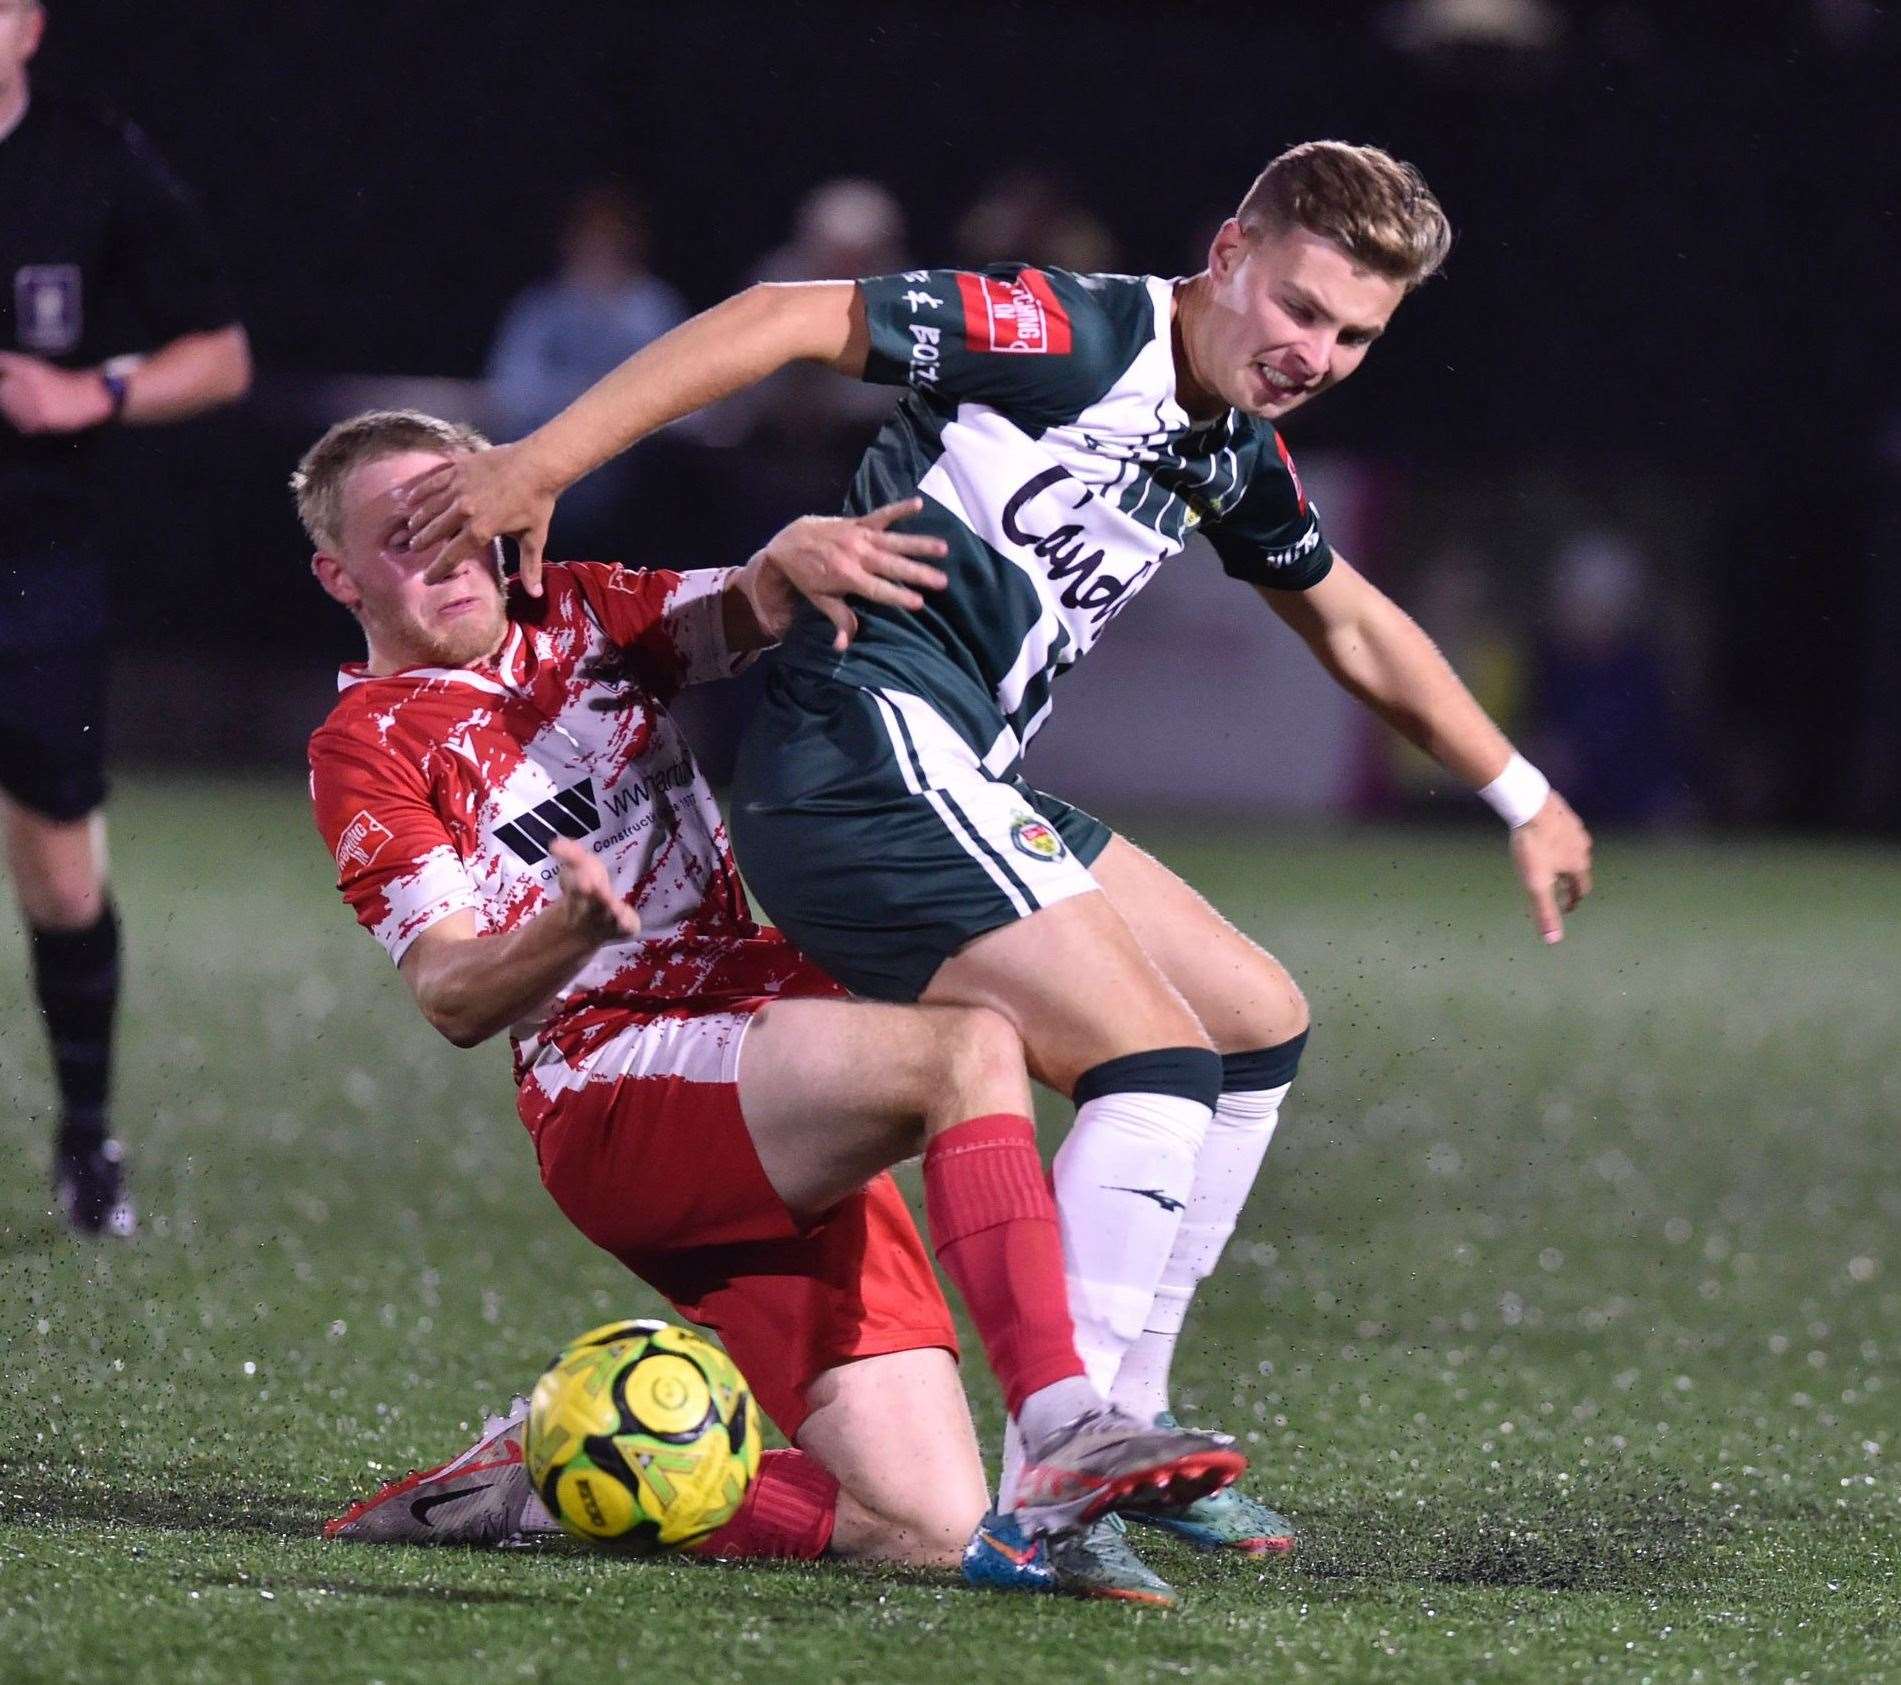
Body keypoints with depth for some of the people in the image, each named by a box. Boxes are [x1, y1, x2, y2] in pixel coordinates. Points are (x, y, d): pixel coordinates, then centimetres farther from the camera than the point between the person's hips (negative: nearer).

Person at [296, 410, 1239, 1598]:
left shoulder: (579, 616, 20)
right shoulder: (367, 750, 3)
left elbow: (744, 616, 7)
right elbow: (455, 1000, -8)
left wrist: (794, 556, -17)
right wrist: (570, 930, -28)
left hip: (786, 1136, 6)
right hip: (619, 1103, -6)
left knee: (924, 1531, -8)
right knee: (972, 1048, -31)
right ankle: (1067, 1440, -45)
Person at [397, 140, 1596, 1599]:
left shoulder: (1237, 459, 15)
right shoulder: (1073, 335, -13)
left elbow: (1356, 627, 33)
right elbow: (785, 319, -15)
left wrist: (1525, 798, 39)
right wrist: (539, 468, -17)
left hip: (959, 785, 10)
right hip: (865, 754, -10)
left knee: (1259, 1023, 18)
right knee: (1154, 1058, -19)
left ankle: (1119, 1427, 23)